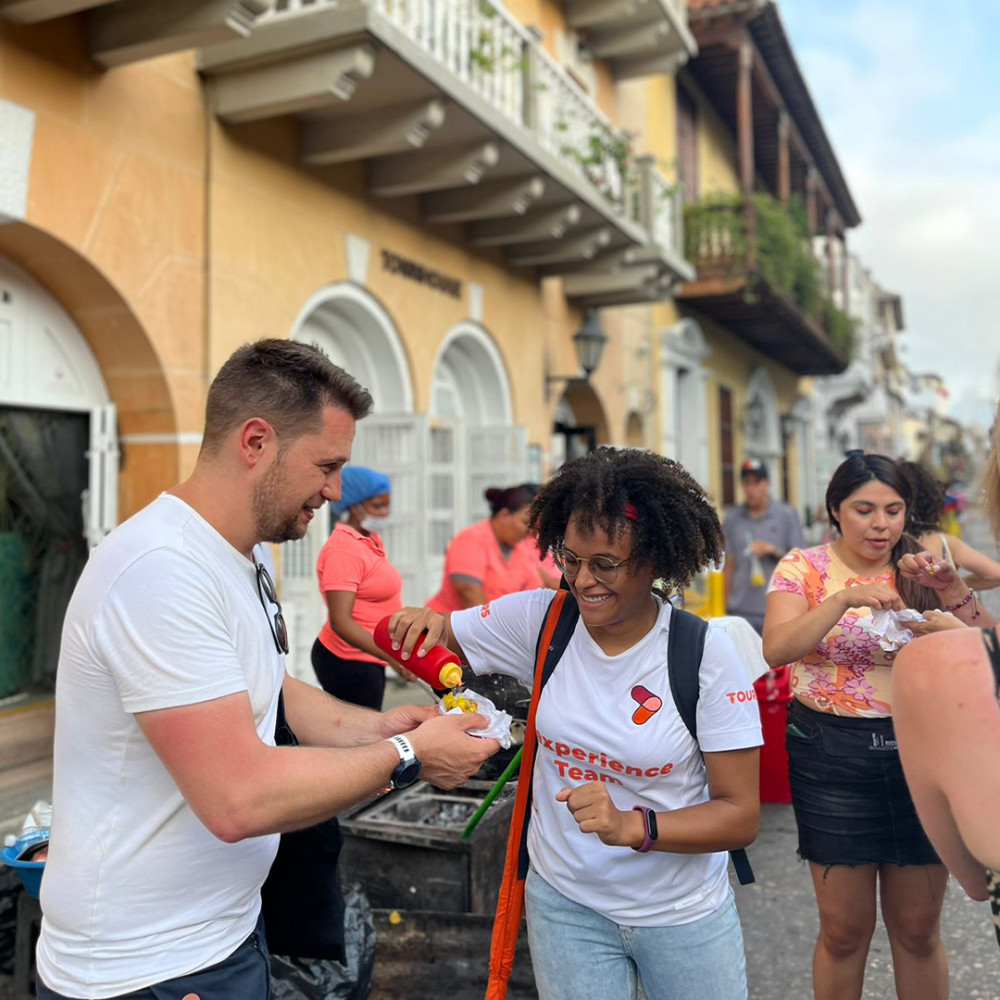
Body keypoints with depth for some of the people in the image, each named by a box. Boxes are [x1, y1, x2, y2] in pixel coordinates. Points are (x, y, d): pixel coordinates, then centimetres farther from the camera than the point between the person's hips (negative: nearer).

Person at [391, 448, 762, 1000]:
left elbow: (741, 815, -15)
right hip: (565, 904, 1)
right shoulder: (538, 619, -12)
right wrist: (421, 623, -26)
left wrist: (631, 826, -30)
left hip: (683, 910, -1)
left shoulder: (706, 654, -18)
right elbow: (417, 643, -2)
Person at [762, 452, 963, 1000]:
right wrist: (847, 597, -29)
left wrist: (947, 631, -21)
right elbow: (776, 650, -18)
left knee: (918, 929, 14)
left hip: (920, 750, 2)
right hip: (833, 754, -2)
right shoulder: (804, 567, -4)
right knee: (844, 929, 9)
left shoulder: (922, 570, 3)